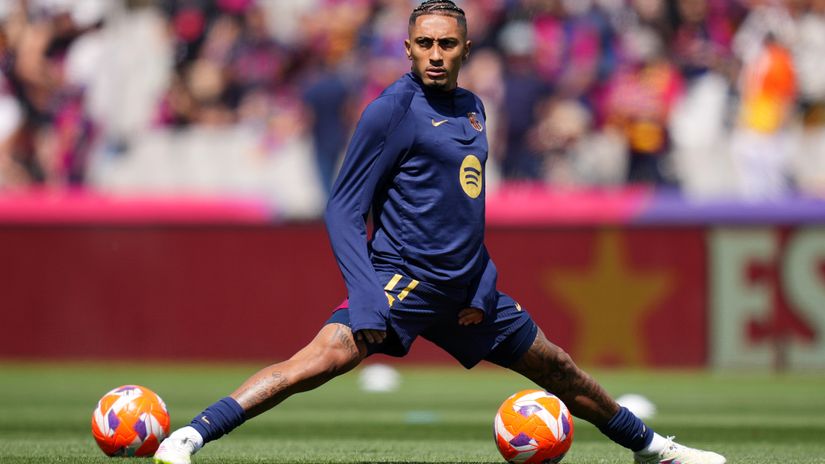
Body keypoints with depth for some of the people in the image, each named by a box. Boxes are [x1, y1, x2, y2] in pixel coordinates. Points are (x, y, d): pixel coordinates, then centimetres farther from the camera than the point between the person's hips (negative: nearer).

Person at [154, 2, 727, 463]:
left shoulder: (471, 108, 12)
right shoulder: (395, 108, -10)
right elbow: (344, 212, -11)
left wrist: (482, 291, 12)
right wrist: (368, 301, -23)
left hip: (465, 289, 7)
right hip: (402, 278, -7)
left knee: (558, 368, 18)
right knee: (326, 355, -29)